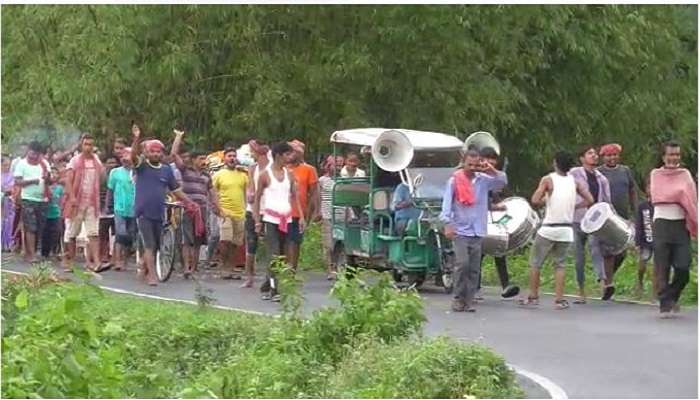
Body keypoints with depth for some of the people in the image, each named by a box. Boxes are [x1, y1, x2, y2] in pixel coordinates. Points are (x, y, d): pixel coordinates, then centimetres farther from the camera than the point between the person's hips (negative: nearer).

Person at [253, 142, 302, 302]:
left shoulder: (289, 175, 10)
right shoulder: (265, 175, -4)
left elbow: (295, 197, 12)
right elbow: (257, 199, 0)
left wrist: (301, 217, 3)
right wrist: (257, 221, -4)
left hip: (286, 219, 5)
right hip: (271, 218, -5)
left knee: (284, 255, 7)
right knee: (273, 254, -12)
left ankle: (267, 285, 19)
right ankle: (273, 290, -13)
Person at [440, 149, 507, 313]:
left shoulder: (483, 180, 8)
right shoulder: (454, 181, -1)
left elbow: (503, 182, 5)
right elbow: (447, 203, -4)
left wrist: (490, 170, -9)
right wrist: (448, 224, -14)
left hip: (478, 232, 3)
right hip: (460, 231, -3)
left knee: (474, 268, 2)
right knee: (462, 264, -13)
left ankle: (469, 300, 6)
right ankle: (458, 299, -2)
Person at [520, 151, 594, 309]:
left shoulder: (548, 180, -7)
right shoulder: (575, 182, 4)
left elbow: (535, 201, -16)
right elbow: (589, 200, 1)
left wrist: (545, 201, 4)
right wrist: (573, 207, 11)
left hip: (548, 229, -3)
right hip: (566, 230, 4)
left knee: (535, 262, 11)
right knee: (559, 264, 13)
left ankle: (533, 297, 12)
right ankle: (559, 299, 4)